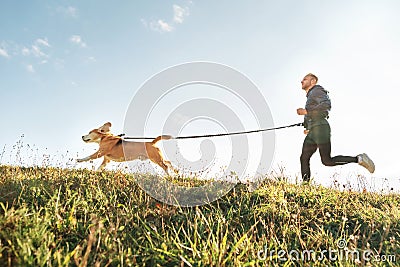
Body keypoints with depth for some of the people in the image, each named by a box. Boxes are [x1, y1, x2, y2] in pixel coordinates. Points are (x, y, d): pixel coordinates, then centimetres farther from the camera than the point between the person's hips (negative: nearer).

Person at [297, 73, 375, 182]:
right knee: (304, 158, 0)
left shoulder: (316, 91, -2)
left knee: (327, 161, -12)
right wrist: (309, 127, 25)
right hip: (312, 133, 9)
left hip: (320, 130, -9)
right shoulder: (311, 96, 26)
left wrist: (306, 111, -18)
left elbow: (327, 105, -21)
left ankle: (359, 159, -3)